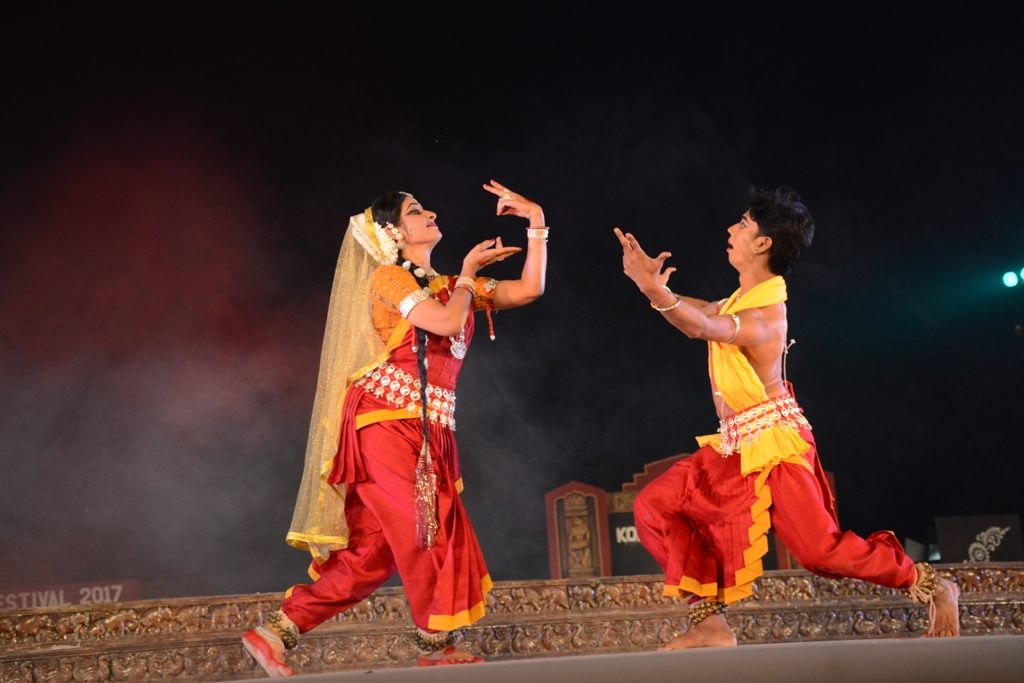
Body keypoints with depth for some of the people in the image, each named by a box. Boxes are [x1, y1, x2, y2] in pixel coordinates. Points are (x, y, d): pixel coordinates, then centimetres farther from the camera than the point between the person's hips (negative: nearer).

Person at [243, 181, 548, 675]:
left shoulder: (450, 289, 21)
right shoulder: (388, 278, 0)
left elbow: (529, 289, 15)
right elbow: (447, 324, -14)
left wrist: (536, 222, 11)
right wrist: (468, 273, 2)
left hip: (426, 431, 7)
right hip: (386, 419, -7)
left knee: (375, 550, 3)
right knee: (423, 532, -6)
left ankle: (276, 631, 7)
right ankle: (438, 649, 6)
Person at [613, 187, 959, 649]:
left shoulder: (767, 312, -19)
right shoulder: (744, 297, 11)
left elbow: (705, 326, -37)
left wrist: (656, 291, -54)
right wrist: (648, 278, 8)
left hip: (772, 442, -9)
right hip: (734, 446, 9)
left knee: (820, 549, -13)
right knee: (653, 507, -1)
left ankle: (932, 587, 10)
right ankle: (711, 623, 0)